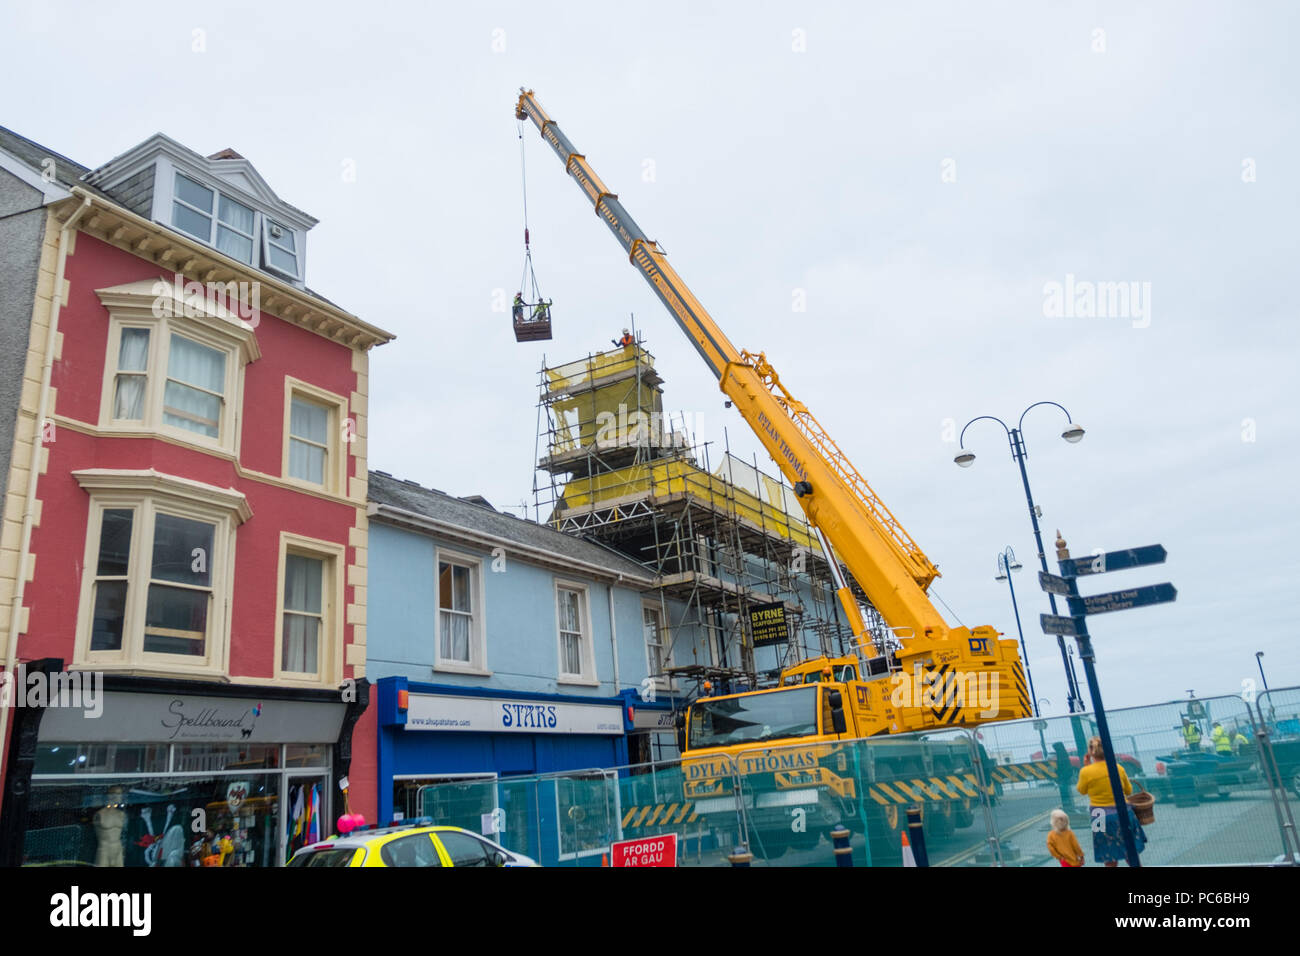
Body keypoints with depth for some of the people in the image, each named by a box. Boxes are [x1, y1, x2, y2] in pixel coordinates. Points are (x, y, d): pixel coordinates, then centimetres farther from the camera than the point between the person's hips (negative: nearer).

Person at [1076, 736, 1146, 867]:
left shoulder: (1086, 772, -14)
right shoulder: (1119, 768, -4)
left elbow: (1081, 791, 4)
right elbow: (1128, 790, 9)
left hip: (1102, 818, -3)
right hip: (1123, 814, 3)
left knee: (1110, 861, 10)